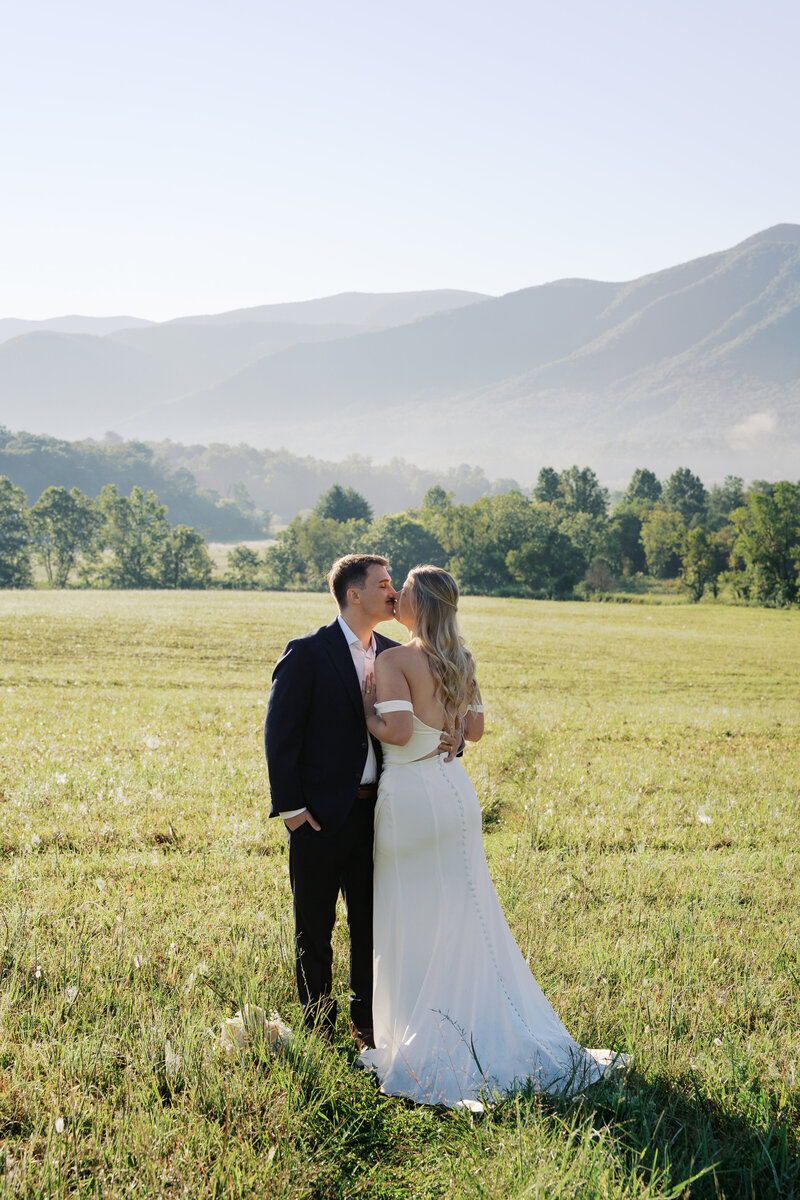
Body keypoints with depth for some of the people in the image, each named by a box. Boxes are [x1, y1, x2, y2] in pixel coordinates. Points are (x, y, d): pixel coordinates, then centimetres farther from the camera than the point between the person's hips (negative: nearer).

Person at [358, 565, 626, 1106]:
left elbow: (398, 731, -25)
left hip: (410, 793, -6)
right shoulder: (461, 660, 5)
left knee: (414, 921, 4)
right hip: (453, 788, 7)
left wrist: (368, 715, -7)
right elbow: (475, 729, 10)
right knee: (465, 913, 14)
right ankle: (488, 1030, 19)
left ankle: (424, 1045, 11)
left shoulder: (395, 661, -16)